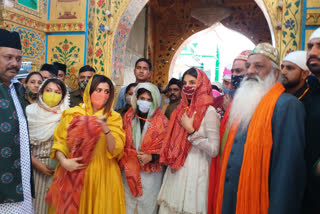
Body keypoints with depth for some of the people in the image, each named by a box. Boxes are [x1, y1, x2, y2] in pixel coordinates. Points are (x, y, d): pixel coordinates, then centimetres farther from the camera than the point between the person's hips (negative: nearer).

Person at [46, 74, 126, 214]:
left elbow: (115, 150, -7)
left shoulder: (114, 117, 2)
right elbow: (59, 142, 4)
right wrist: (63, 161, -14)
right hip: (74, 175, 0)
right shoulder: (72, 114, 3)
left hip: (103, 176, 0)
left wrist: (106, 130, -23)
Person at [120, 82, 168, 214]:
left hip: (151, 172, -2)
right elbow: (122, 142, 9)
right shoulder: (128, 117, 4)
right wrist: (124, 159, 1)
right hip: (129, 170, 2)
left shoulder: (161, 121, -4)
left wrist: (151, 156, -18)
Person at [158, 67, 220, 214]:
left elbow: (214, 150, -16)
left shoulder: (209, 111, -10)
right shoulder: (181, 110, 10)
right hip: (175, 172, 6)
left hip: (194, 173, -6)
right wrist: (169, 160, 5)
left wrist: (190, 130, -18)